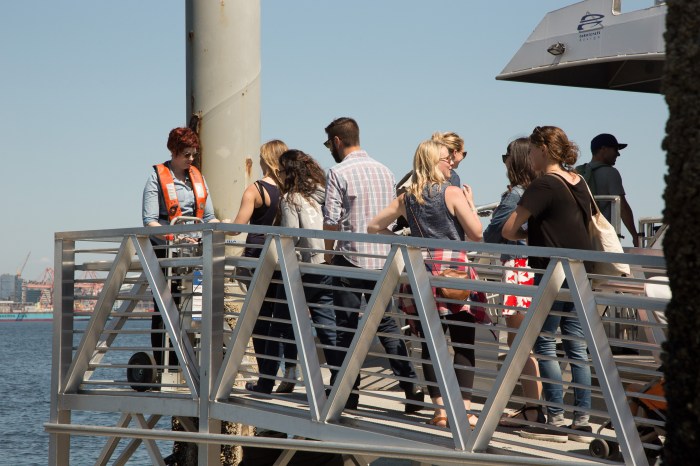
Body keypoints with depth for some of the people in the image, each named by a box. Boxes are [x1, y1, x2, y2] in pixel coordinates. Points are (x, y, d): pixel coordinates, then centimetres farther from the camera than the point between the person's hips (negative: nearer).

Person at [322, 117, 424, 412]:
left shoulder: (339, 173, -9)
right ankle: (411, 386, -1)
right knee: (387, 323, 10)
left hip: (350, 258, -5)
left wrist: (328, 252, 4)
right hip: (382, 257, 6)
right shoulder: (384, 171, 11)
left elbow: (331, 221, -11)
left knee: (347, 328, 3)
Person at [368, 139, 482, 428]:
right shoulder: (453, 193, -5)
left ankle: (440, 410, 6)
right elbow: (476, 233, -8)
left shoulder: (407, 198, 10)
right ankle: (465, 409, -4)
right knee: (463, 345, 0)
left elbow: (373, 226, 15)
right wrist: (470, 203, 6)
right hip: (454, 271, -4)